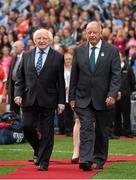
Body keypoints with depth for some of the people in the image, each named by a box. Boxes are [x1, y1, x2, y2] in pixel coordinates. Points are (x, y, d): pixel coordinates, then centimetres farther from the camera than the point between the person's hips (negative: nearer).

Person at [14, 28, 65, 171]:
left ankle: (44, 162, 6)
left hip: (47, 100, -2)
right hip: (29, 99, 2)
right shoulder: (26, 56, 10)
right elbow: (20, 78, 11)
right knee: (27, 127, -3)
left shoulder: (58, 57, 2)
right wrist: (18, 94, -5)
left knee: (46, 132, -1)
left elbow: (61, 82, 2)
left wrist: (61, 102, -3)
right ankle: (38, 150, 25)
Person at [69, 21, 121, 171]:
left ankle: (99, 160, 21)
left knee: (102, 131, 9)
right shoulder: (79, 51, 5)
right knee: (86, 128, -11)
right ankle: (86, 160, -19)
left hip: (103, 98, 0)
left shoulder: (112, 51, -2)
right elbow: (74, 76, 8)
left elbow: (116, 75, -6)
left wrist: (112, 95, -17)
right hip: (83, 98, 1)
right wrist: (72, 97, 4)